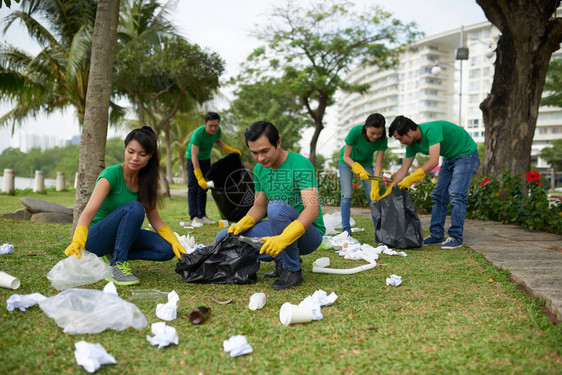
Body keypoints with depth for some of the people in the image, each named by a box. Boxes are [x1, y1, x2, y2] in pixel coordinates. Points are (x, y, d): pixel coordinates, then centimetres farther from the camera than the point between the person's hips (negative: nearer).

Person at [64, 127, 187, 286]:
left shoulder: (146, 180, -1)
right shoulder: (111, 174, -20)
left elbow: (154, 219, 3)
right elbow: (88, 213, -31)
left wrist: (174, 242, -11)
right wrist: (77, 241, -49)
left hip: (120, 236, 6)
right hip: (95, 238, -6)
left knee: (166, 250, -17)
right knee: (134, 208, -33)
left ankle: (116, 254, 0)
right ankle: (116, 267, -26)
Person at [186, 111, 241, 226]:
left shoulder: (217, 130, -13)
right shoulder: (198, 133, -32)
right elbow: (194, 156, -34)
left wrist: (231, 150, 1)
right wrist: (200, 178, -40)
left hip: (206, 159, 6)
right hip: (193, 160, -6)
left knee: (203, 189, 7)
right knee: (193, 188, -12)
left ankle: (202, 216, 12)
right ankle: (194, 218, -14)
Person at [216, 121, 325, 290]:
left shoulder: (301, 165, -19)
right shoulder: (259, 169, 3)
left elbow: (312, 209, -30)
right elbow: (259, 207, 10)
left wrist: (283, 238, -44)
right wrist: (242, 224, -13)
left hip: (309, 233, -6)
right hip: (279, 231, 7)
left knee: (277, 207, -36)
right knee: (224, 237, -7)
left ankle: (293, 270, -19)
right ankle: (282, 260, 2)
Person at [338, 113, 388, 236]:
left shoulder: (382, 140, -26)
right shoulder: (355, 132, -33)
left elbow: (378, 164, -24)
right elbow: (346, 157, -24)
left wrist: (375, 187, -34)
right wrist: (359, 170, -40)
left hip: (366, 162, 2)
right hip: (347, 161, -2)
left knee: (373, 196, -9)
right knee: (347, 195, -15)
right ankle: (346, 229, -9)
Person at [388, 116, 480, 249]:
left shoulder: (431, 130, -32)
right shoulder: (413, 144, -5)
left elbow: (434, 161, -39)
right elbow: (403, 170, 0)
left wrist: (411, 179, -38)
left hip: (466, 154, -8)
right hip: (450, 158, 9)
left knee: (456, 195, -18)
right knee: (438, 195, 3)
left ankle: (456, 237, -13)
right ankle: (437, 235, 9)